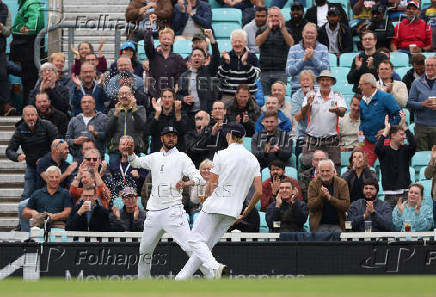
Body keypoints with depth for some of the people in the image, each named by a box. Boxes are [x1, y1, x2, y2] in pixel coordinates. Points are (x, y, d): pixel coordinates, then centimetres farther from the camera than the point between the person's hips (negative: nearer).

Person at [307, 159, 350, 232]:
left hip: (337, 225, 0)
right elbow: (310, 207, -7)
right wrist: (321, 196, -24)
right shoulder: (313, 184, -1)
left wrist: (330, 197, -22)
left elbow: (346, 206, -10)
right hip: (319, 225, 0)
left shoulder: (342, 183, -3)